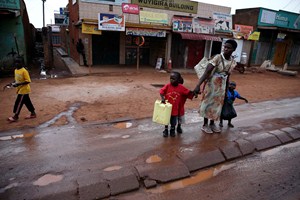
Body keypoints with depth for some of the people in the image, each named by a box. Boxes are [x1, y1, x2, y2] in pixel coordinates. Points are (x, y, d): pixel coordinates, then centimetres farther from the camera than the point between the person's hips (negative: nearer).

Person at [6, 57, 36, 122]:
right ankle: (33, 113, 24)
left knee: (18, 103, -3)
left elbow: (28, 81, -22)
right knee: (27, 102, 14)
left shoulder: (24, 71, -18)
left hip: (24, 90, -8)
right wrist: (12, 83, 3)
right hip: (20, 89, 8)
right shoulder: (15, 70, 8)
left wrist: (19, 84, -28)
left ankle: (15, 116, 8)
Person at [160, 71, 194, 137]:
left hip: (175, 108, 1)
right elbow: (161, 91, -16)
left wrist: (194, 93, -15)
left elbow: (188, 92, -3)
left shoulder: (181, 87, -11)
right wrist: (162, 98, -29)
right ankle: (166, 130, 35)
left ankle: (172, 130, 39)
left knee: (174, 121, 17)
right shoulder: (167, 86, -14)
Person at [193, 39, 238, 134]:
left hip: (221, 86, 6)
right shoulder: (218, 57, -19)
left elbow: (227, 76, 10)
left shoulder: (233, 62, -1)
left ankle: (212, 123, 31)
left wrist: (226, 89, 14)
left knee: (217, 104, 14)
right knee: (208, 103, 5)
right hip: (212, 84, -5)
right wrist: (198, 85, -36)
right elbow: (207, 72, -27)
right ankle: (205, 124, 20)